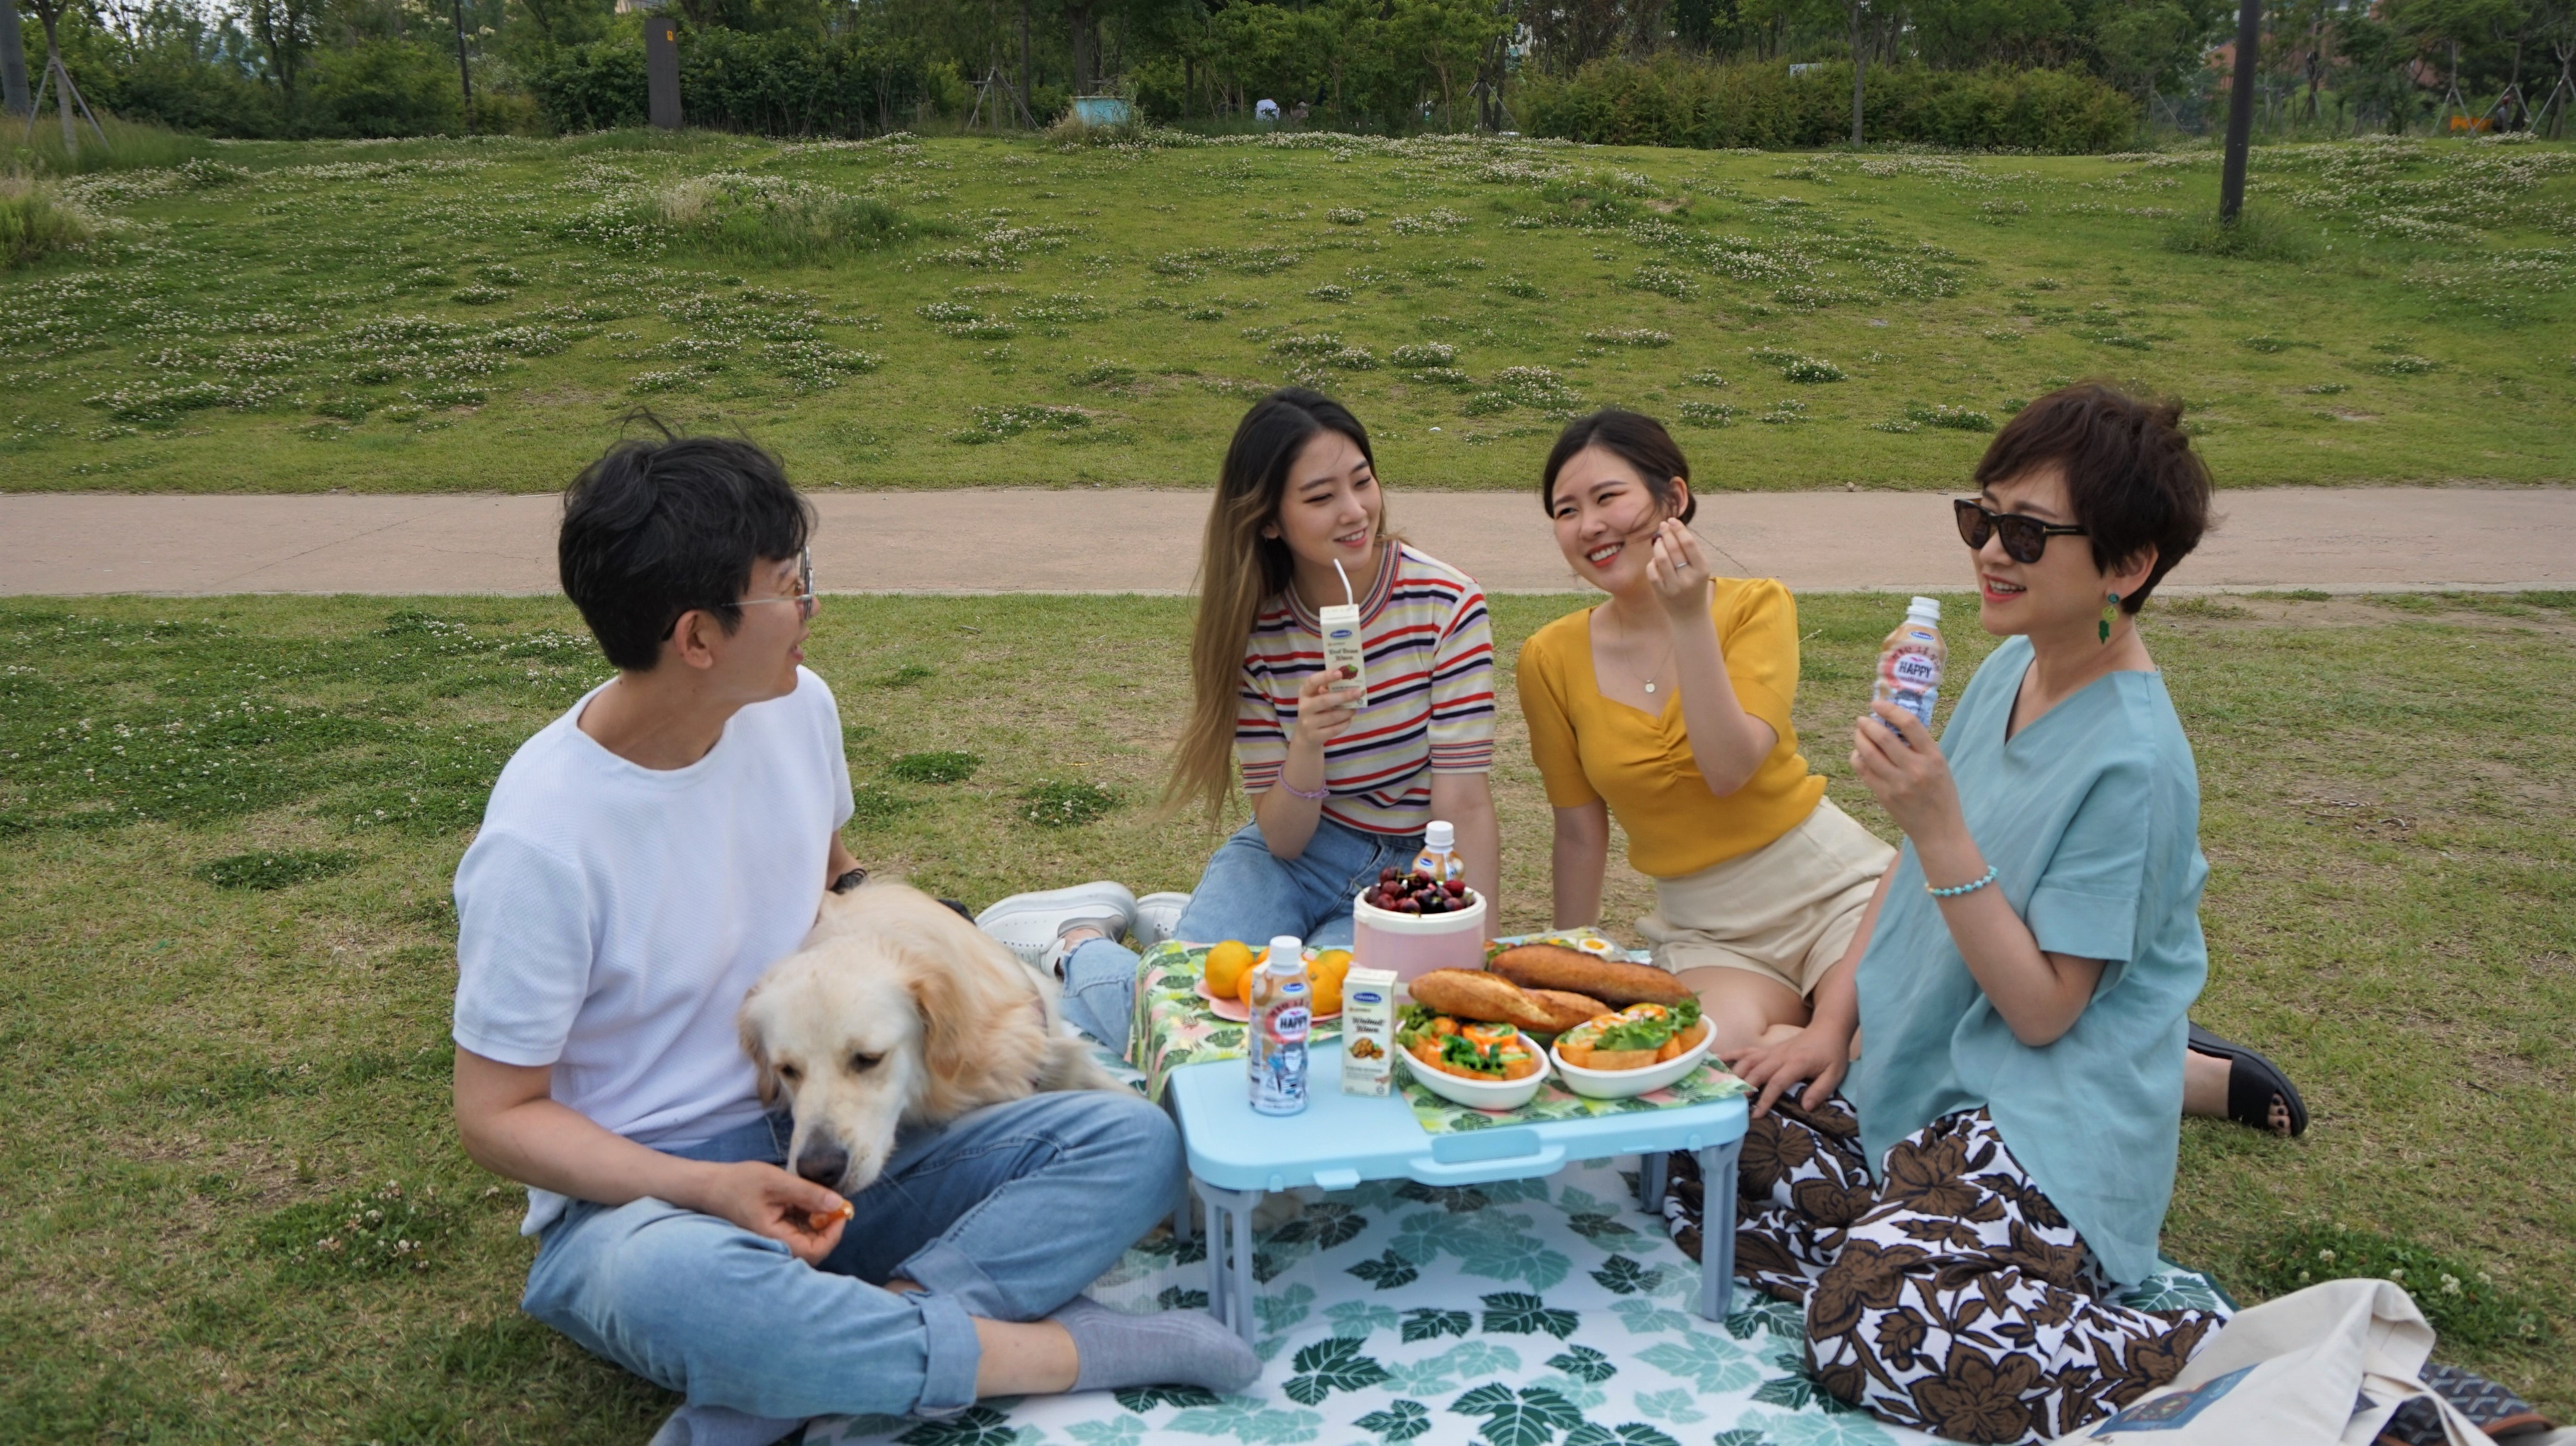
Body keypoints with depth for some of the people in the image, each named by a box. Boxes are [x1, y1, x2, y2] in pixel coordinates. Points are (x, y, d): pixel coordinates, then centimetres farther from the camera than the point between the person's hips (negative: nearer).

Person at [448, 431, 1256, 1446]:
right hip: (638, 1194, -5)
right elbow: (497, 1115, -11)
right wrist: (710, 1187, -25)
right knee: (674, 1282, -42)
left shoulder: (797, 707, -2)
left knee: (1133, 1144, -14)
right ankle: (1074, 1349, -24)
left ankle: (827, 1362, -27)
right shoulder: (542, 840, -19)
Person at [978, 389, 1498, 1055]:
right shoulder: (1252, 627, -9)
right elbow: (1283, 839, -11)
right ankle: (1080, 939, 13)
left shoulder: (1446, 605, -17)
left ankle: (1174, 924, 6)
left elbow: (1465, 806, -17)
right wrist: (1306, 743, -31)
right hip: (1294, 853, 1)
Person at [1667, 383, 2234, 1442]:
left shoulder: (2132, 760, -22)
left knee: (1879, 1335, -24)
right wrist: (1835, 1018, 5)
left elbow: (2042, 1010, -21)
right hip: (1912, 1070, 8)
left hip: (2044, 1119, -8)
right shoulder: (2012, 665, 3)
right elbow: (1913, 869, 13)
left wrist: (1939, 827, -29)